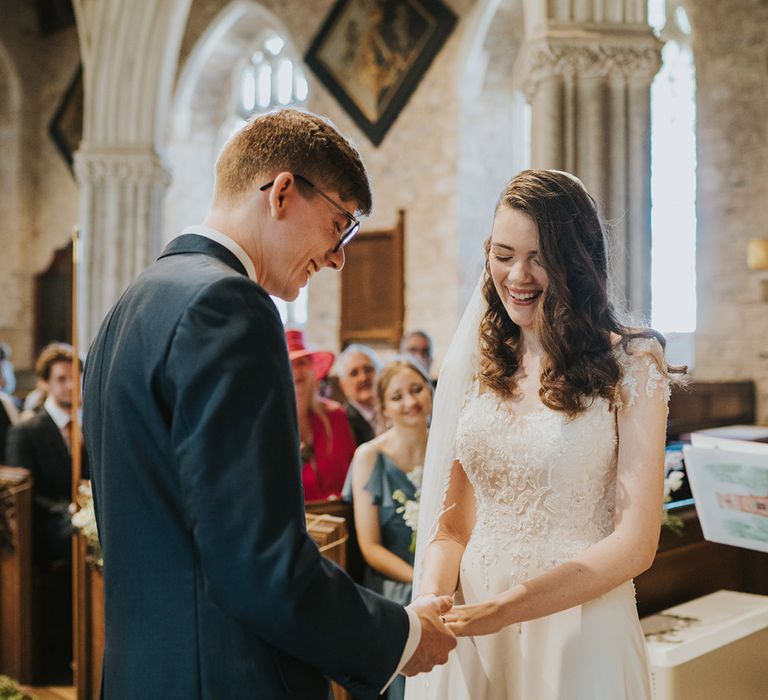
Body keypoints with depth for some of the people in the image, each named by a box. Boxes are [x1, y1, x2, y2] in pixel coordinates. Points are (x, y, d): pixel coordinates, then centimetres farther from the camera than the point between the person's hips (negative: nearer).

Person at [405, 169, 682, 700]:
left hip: (581, 633, -3)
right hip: (473, 638, 4)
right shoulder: (473, 366, 2)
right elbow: (452, 521, 5)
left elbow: (636, 542, -13)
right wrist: (432, 597, -15)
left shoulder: (629, 364, -9)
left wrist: (505, 607, -22)